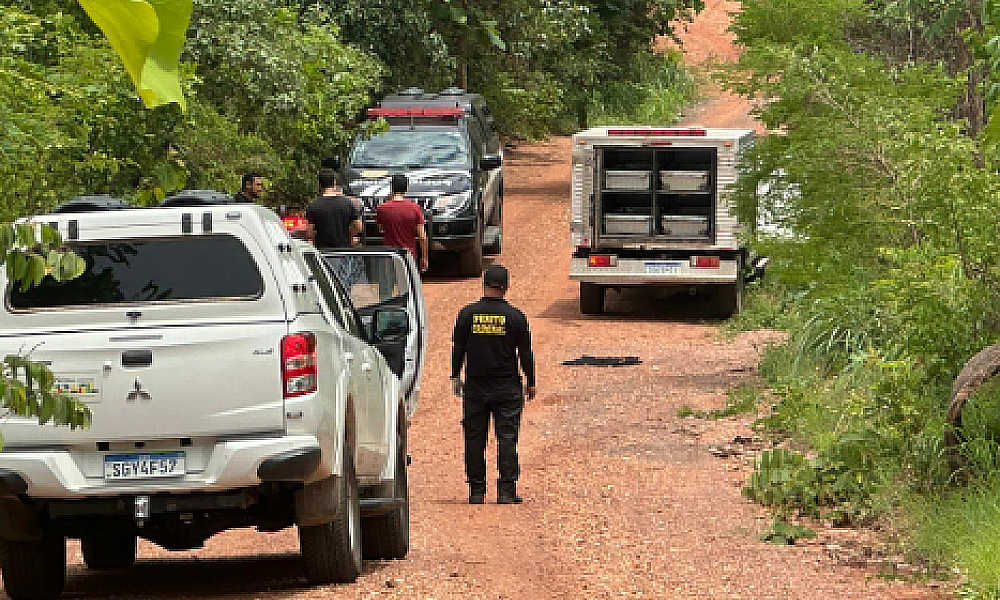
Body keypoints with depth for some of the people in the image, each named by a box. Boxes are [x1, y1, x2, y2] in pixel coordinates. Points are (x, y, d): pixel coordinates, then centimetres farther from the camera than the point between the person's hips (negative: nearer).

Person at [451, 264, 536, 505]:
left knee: (474, 439, 7)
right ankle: (506, 491, -4)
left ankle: (476, 491, 9)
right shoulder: (515, 317, -5)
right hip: (508, 389, -1)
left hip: (475, 388, 1)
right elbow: (525, 354, 0)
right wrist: (530, 383, 11)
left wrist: (456, 377, 16)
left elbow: (458, 350, 4)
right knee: (507, 439, 1)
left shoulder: (467, 314, -2)